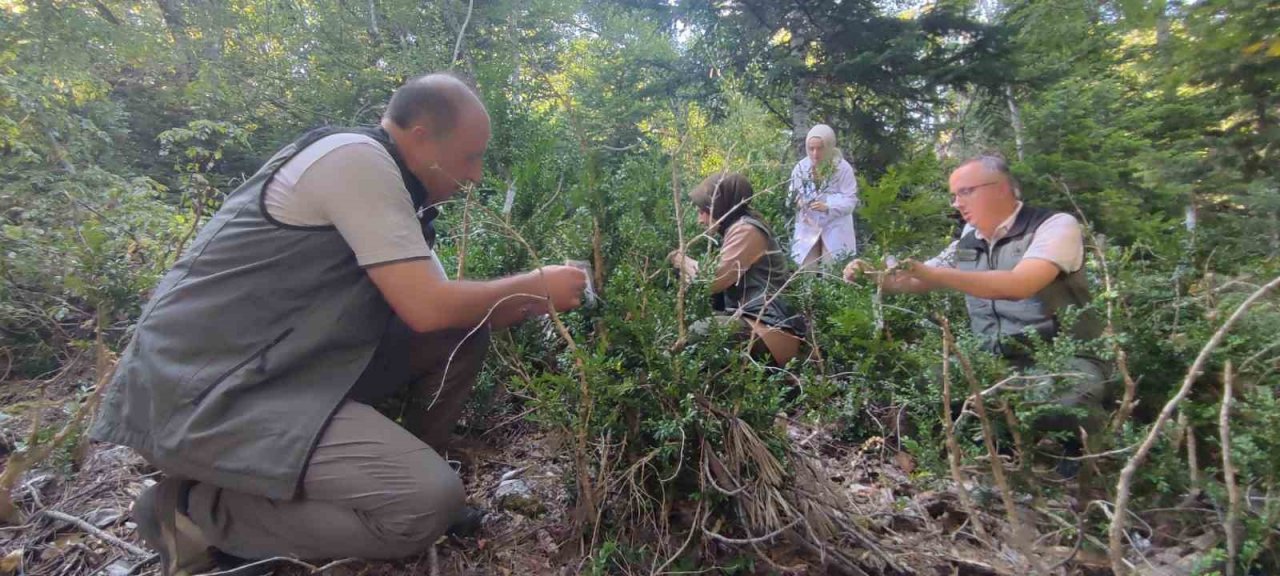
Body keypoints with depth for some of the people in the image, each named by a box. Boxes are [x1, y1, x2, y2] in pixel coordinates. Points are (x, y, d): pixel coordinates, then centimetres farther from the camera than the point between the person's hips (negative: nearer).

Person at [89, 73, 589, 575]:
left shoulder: (381, 179, 11)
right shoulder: (355, 158, -17)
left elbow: (437, 307, 12)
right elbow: (427, 308, -23)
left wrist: (531, 304, 6)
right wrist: (534, 287, -10)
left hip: (284, 365, 9)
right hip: (206, 392, -9)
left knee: (463, 335, 2)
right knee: (428, 502, -21)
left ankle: (406, 474, 14)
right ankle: (194, 509, -3)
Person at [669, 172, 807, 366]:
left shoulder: (745, 230, -14)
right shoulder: (738, 228, 18)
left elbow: (713, 281, -19)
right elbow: (722, 276, 12)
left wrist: (683, 260, -4)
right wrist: (686, 262, 5)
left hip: (770, 327, -10)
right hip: (754, 317, 10)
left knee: (697, 334, -24)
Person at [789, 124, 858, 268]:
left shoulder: (843, 167, -12)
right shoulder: (801, 167, -4)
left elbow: (850, 200, -14)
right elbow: (793, 196, 1)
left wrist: (828, 207, -31)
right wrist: (797, 202, -23)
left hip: (835, 228, -2)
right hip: (807, 227, 3)